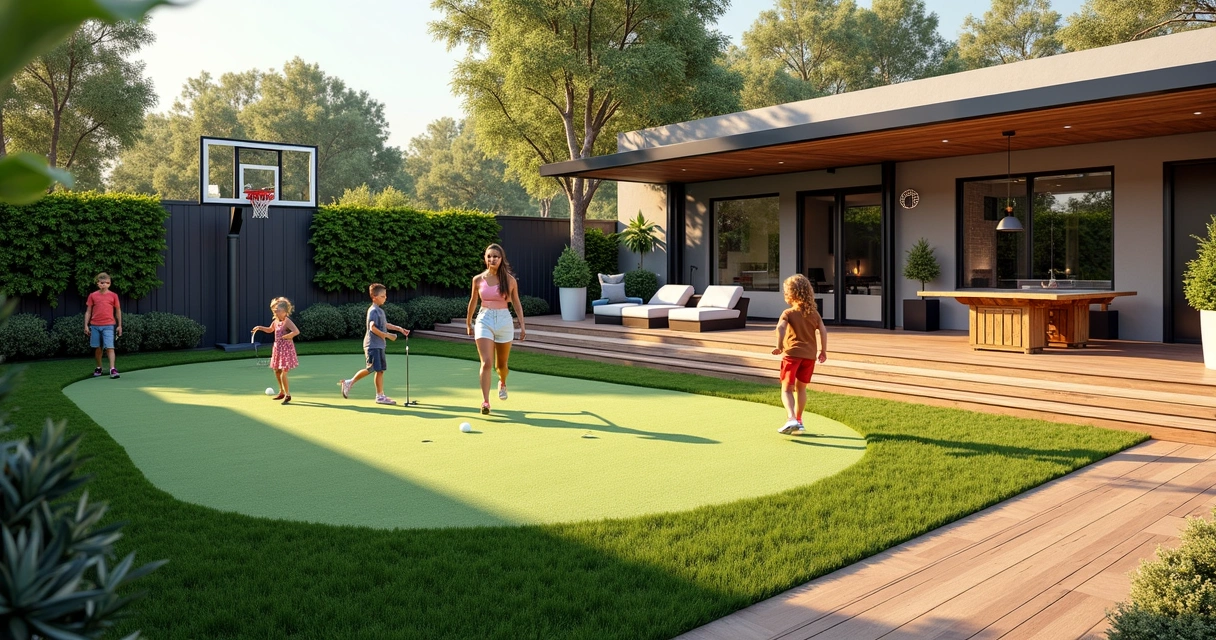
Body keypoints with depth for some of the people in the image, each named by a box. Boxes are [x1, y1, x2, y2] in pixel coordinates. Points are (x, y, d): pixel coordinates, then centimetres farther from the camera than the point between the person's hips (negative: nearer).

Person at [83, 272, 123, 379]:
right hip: (95, 325, 2)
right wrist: (86, 325, 4)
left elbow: (118, 311, 9)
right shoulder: (93, 296, 6)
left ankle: (112, 369, -16)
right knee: (97, 348, 10)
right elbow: (88, 311, 10)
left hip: (108, 325, -2)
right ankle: (98, 368, 24)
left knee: (110, 347, -11)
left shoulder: (113, 296, 3)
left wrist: (119, 325, 8)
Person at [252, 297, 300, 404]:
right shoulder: (275, 321, 7)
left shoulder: (287, 321, -18)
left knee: (283, 373, -9)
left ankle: (287, 395, 4)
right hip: (277, 349, 9)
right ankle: (282, 392, 33)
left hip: (286, 349, -9)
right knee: (277, 371, 17)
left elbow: (296, 332, -33)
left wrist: (284, 337, -27)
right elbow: (270, 330, 28)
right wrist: (260, 328, 15)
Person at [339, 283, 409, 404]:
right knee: (371, 368, -9)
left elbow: (385, 325, 26)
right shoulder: (374, 311, -14)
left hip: (379, 345, 10)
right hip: (373, 345, -10)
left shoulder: (380, 310, 15)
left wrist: (399, 329, 19)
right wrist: (387, 335, -21)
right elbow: (373, 327, -25)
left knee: (380, 370, 8)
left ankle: (380, 396, 10)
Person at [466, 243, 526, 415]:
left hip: (504, 320, 1)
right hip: (484, 321, 0)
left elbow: (516, 304, 6)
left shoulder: (510, 280, -2)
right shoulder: (478, 279, 1)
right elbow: (473, 302, 14)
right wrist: (468, 323, 20)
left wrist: (522, 325, 1)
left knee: (501, 364, 14)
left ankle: (502, 383, 48)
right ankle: (485, 402, -15)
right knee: (486, 363, -15)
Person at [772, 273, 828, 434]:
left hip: (792, 354, -5)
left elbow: (780, 327, -24)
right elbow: (823, 330, 3)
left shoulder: (788, 313, -6)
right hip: (810, 355, 5)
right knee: (801, 388, 19)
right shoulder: (814, 313, 8)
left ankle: (791, 419, -24)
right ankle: (798, 420, 26)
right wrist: (823, 351, 10)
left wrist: (779, 346, -17)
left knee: (787, 389, -3)